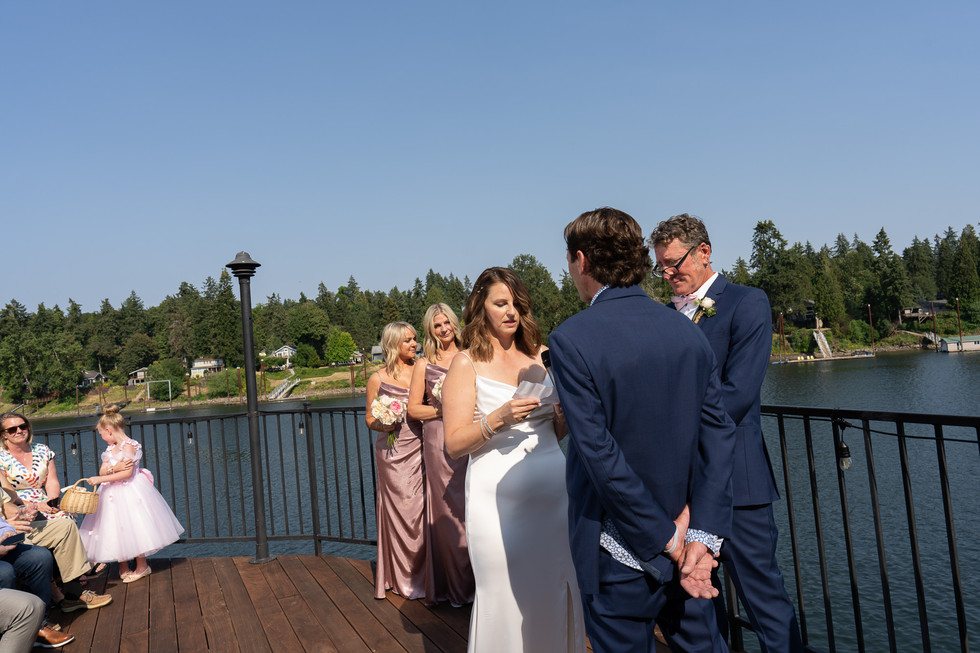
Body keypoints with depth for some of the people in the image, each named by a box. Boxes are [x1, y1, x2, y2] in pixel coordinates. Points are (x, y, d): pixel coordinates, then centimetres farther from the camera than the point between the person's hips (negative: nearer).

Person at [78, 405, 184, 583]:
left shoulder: (129, 446, -15)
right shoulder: (110, 449, 11)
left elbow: (127, 473, -22)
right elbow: (102, 471, 5)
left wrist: (101, 479, -22)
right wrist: (114, 468, -17)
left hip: (130, 492, -8)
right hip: (113, 494, 8)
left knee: (133, 527, -3)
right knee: (116, 530, 11)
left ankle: (142, 566, 10)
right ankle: (123, 567, 23)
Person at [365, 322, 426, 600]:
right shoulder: (378, 379, 3)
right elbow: (370, 418, 8)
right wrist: (382, 424, -12)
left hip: (419, 448, 2)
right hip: (393, 451, -2)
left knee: (420, 508, 0)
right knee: (399, 509, 2)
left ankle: (421, 574, 13)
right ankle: (403, 576, 17)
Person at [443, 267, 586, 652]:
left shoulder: (541, 356, 11)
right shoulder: (467, 363, -1)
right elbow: (454, 444, -6)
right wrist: (498, 418, -20)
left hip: (552, 488, 4)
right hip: (499, 495, -4)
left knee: (555, 590, 10)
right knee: (507, 597, 3)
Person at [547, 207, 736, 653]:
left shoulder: (571, 339, -17)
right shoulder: (688, 331, 0)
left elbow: (600, 455, -19)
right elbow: (718, 435, -4)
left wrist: (669, 541, -11)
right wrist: (702, 535, -7)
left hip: (619, 554, -5)